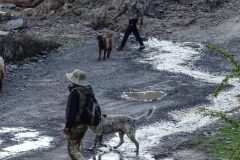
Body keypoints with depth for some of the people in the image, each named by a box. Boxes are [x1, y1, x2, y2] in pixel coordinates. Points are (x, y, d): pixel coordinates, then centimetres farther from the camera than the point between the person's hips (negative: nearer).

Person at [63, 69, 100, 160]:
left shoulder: (75, 92, -23)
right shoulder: (88, 90, 4)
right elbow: (95, 104, 15)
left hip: (75, 125, -9)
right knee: (77, 145, 26)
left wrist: (67, 126, -19)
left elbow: (72, 111, -25)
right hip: (85, 124, 9)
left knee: (73, 150, -1)